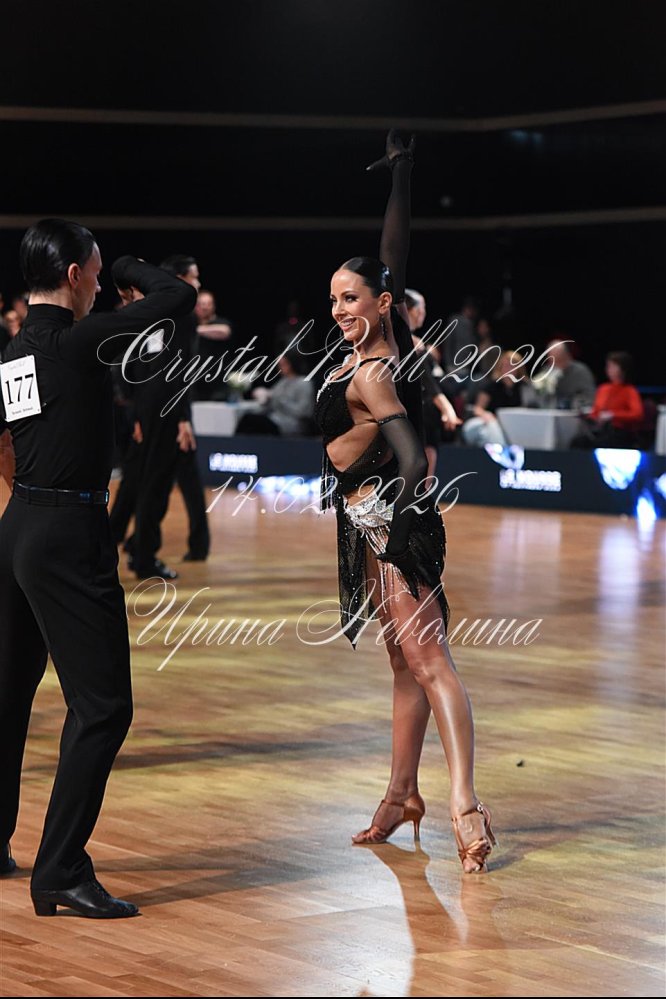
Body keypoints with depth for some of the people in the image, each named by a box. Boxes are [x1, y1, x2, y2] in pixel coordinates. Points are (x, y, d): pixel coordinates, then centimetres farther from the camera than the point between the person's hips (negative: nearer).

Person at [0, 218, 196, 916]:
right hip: (69, 536, -9)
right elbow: (179, 298, -12)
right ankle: (61, 872, -10)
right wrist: (129, 269, 6)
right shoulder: (77, 342, -12)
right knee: (101, 704, -7)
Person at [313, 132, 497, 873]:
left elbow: (412, 458, -25)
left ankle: (465, 806, -26)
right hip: (375, 528, 9)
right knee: (407, 662, 12)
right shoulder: (382, 347, 5)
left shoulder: (371, 374, -17)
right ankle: (402, 796, 21)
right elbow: (394, 256, 11)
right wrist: (399, 174, 11)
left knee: (425, 658, -18)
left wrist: (399, 525, -28)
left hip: (388, 526, -9)